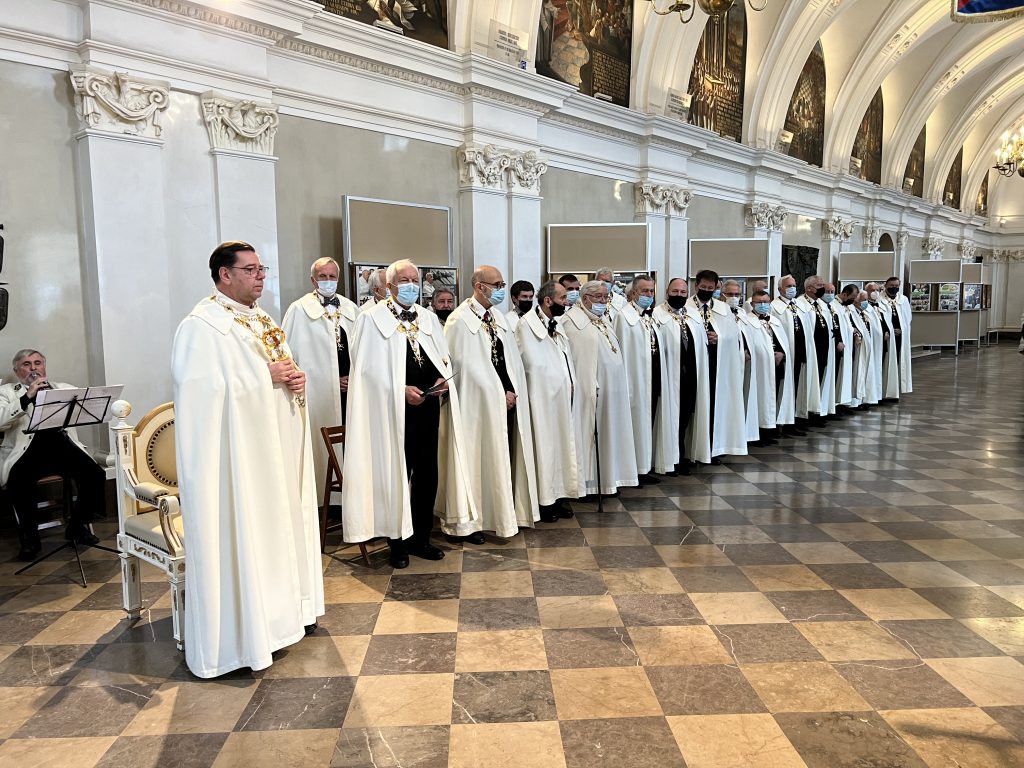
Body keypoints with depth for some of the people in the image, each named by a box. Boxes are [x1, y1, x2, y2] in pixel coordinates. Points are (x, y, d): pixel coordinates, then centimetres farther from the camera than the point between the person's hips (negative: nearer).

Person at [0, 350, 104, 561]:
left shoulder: (65, 388, 23)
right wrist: (27, 397, -17)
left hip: (63, 444, 2)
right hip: (27, 448, -2)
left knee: (95, 475, -23)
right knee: (18, 482, -32)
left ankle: (78, 526, 1)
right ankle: (30, 536, -9)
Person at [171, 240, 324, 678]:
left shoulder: (263, 320, 14)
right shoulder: (203, 325, -13)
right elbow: (203, 390, -22)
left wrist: (295, 378, -2)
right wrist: (266, 377, -19)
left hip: (276, 445, 9)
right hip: (235, 452, -9)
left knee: (280, 522, 15)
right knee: (240, 533, -2)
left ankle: (281, 608, 30)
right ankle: (240, 632, 10)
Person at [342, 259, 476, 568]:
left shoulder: (429, 318, 15)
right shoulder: (372, 318, -2)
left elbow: (444, 357, 16)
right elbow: (368, 366, -9)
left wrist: (444, 379, -5)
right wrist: (402, 389, -17)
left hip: (429, 407, 5)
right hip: (394, 411, -5)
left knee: (428, 474, 9)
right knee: (397, 476, 2)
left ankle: (421, 538, 24)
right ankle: (398, 543, 17)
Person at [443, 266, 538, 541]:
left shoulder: (499, 317, 12)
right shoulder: (460, 320, -10)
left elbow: (511, 359, 11)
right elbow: (469, 366, -14)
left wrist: (512, 392, -4)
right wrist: (500, 395, -11)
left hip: (508, 402, 7)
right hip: (481, 404, -6)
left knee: (505, 460, 11)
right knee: (481, 462, 1)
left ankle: (507, 514, 23)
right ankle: (468, 523, 14)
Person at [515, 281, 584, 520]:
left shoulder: (556, 323, 12)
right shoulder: (527, 324, -13)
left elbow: (566, 360, 11)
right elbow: (533, 364, -15)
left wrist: (571, 386, -1)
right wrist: (561, 382, -7)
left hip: (564, 397, 8)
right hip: (545, 398, -8)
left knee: (563, 446, 12)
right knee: (546, 448, 0)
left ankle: (557, 497, 23)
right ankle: (544, 502, 12)